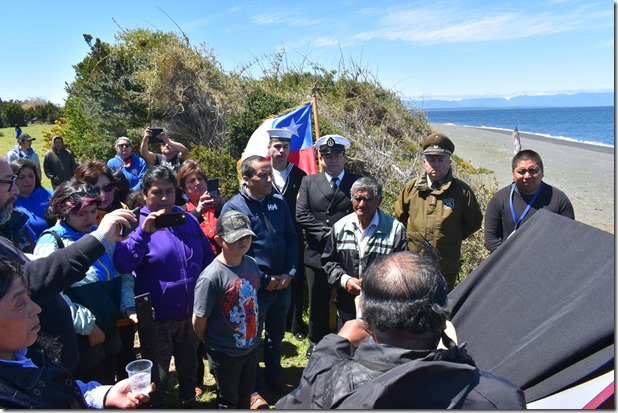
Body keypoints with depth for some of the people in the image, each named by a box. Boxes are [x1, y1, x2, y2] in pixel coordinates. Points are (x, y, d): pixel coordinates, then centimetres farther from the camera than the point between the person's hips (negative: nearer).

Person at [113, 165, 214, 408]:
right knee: (158, 377, 14)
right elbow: (121, 265, -27)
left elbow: (207, 254, 14)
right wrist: (144, 232, -36)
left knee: (189, 366, 25)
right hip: (156, 316, -4)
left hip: (191, 313, 5)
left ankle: (189, 402, 48)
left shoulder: (189, 220, 2)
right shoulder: (137, 224, -12)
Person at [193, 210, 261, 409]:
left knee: (245, 394, 26)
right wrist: (211, 345, -2)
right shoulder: (211, 277, -27)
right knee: (228, 401, 19)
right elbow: (199, 321, -18)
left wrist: (251, 337, 12)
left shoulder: (252, 264, -7)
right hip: (225, 353, -5)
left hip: (251, 346, 5)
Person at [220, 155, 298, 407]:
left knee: (276, 336, 22)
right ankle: (252, 390, 30)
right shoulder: (233, 207, -13)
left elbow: (291, 239, 5)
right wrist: (264, 280, -14)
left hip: (282, 284, 5)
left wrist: (289, 273, -6)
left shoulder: (279, 202, 1)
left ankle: (274, 377, 43)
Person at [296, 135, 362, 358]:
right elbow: (301, 214, -4)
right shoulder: (309, 182, 5)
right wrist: (325, 232, -14)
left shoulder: (358, 182, 1)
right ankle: (316, 344, 36)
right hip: (317, 254, 1)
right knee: (318, 304, 15)